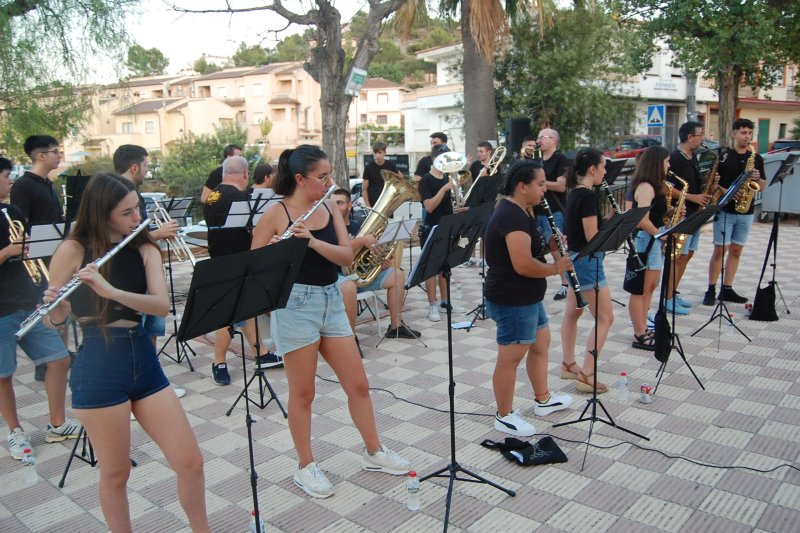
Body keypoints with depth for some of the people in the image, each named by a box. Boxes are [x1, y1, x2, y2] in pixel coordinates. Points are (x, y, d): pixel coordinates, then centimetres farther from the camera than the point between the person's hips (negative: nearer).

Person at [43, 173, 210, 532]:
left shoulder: (145, 250, 4)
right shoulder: (72, 250, -5)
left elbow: (162, 306, -11)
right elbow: (54, 320, -1)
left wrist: (111, 290, -26)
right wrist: (54, 306, -23)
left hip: (144, 361, 4)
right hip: (97, 371, -3)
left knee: (190, 462, 5)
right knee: (116, 474, 8)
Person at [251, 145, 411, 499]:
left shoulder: (330, 209, 6)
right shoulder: (275, 214, -8)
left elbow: (346, 256, -5)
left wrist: (312, 240, -20)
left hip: (331, 301, 5)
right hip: (295, 305, -5)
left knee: (358, 385, 11)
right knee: (303, 393, 6)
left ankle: (374, 453, 29)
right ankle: (306, 468, 24)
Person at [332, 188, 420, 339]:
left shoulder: (357, 226, 12)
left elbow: (373, 250, 17)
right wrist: (362, 240, -29)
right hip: (337, 276, -7)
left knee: (397, 275, 1)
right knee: (349, 287, -41)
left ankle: (395, 326, 5)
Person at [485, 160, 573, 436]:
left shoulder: (515, 212, 9)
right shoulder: (513, 217, -24)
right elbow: (523, 265, -30)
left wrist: (549, 245, 3)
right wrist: (556, 268, -15)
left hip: (526, 297, 11)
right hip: (512, 301, -11)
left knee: (541, 343, 22)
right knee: (510, 358, 2)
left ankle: (543, 400, 39)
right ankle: (504, 416, 18)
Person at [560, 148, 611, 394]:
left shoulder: (575, 193, 8)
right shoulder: (588, 196, -20)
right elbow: (592, 237, -21)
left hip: (574, 259, 10)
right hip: (587, 262, -10)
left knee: (573, 312, 17)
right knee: (605, 318, -3)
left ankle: (568, 365, 29)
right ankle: (587, 375, -2)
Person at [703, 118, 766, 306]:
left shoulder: (756, 158, 10)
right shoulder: (723, 156, -2)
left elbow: (763, 187, 13)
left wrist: (758, 179, -8)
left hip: (746, 212, 4)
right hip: (725, 210, -4)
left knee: (736, 251, 8)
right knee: (719, 250, -4)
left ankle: (727, 289, 15)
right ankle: (711, 290, 2)